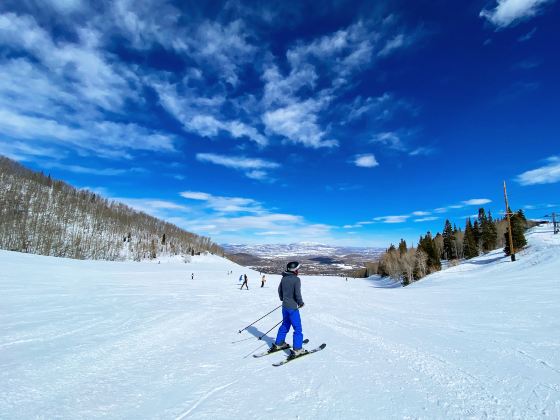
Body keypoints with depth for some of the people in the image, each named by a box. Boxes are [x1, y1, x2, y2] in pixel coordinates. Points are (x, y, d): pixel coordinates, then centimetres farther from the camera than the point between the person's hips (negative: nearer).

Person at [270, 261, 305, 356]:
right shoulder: (296, 279, -18)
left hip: (284, 306, 7)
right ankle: (297, 349, 6)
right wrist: (301, 303, -3)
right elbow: (297, 294, -20)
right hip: (293, 307, -7)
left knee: (285, 325, 23)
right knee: (297, 328, 4)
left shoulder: (284, 278, 3)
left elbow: (279, 290, 12)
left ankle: (278, 344, 31)